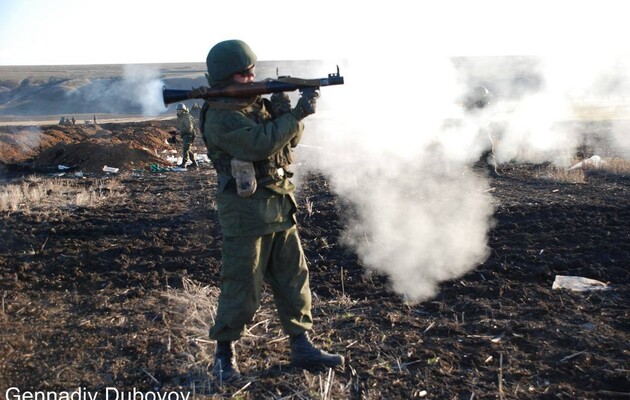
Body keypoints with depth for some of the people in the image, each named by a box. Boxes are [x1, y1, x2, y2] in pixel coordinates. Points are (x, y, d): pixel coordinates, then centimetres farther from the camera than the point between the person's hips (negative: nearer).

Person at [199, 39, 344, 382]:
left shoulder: (257, 103, 11)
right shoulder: (220, 116, -14)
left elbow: (289, 140, 11)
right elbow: (261, 144, -27)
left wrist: (285, 114, -7)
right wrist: (296, 114, -21)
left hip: (280, 205, 8)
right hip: (245, 212, -8)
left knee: (293, 278, 11)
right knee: (241, 286, 1)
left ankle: (301, 347, 22)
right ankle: (225, 352, 21)